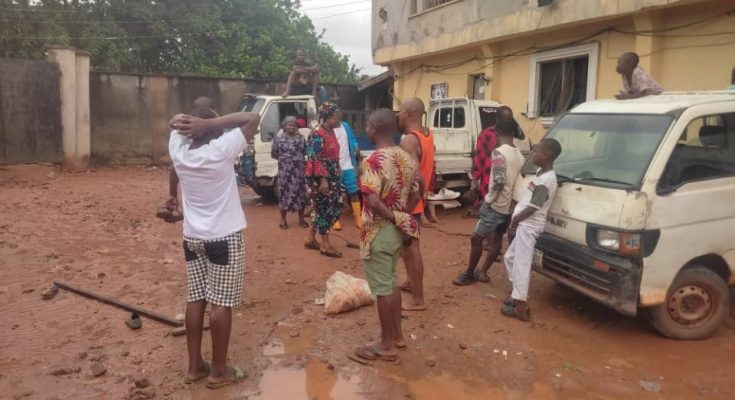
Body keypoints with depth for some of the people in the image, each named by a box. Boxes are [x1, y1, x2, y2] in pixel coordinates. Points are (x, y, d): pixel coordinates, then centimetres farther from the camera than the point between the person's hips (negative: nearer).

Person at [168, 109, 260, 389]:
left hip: (192, 237, 6)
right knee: (221, 303, 2)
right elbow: (253, 119, -13)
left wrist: (186, 124, -1)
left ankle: (194, 366, 23)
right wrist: (210, 123, -16)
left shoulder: (178, 151, -1)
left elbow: (176, 122, 19)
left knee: (195, 300, 12)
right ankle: (219, 371, 13)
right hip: (224, 238, -6)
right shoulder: (221, 151, -17)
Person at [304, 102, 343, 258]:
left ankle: (311, 239, 24)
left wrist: (334, 177, 20)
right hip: (320, 178, -9)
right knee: (324, 209, -2)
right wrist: (323, 180, -25)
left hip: (331, 177, 9)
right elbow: (314, 159, -21)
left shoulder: (330, 132, 12)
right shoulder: (317, 135, -16)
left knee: (322, 208, 13)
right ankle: (326, 245, 7)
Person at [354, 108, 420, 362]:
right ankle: (397, 335, 31)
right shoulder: (406, 158, 4)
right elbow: (415, 196, 9)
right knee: (391, 282, 20)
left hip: (379, 231, -8)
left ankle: (387, 345, 15)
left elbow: (372, 202, -29)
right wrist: (402, 217, 7)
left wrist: (394, 218, -15)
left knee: (382, 287, 3)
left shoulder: (374, 160, -21)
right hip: (397, 230, 8)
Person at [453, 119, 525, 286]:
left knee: (476, 238, 3)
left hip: (496, 205, -8)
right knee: (497, 238, 18)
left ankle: (469, 274, 13)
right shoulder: (520, 155, 6)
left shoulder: (499, 153, -18)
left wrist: (491, 199, -11)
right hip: (510, 206, 8)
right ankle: (482, 271, 26)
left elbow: (499, 181, -24)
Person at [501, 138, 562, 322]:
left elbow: (532, 208, -20)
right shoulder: (542, 174, 12)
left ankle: (521, 306, -3)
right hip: (524, 225, 10)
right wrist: (515, 222, 11)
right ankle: (517, 295, 27)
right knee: (510, 258, 19)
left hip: (528, 226, -10)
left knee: (521, 264, -7)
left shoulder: (546, 180, -20)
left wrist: (514, 221, -8)